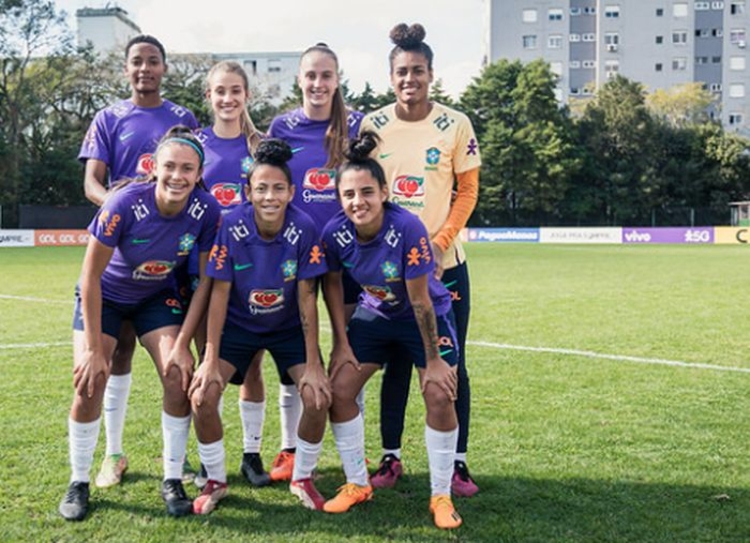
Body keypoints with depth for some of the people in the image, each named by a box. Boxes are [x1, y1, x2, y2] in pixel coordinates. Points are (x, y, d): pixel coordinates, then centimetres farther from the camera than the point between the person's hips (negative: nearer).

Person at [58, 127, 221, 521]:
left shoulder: (206, 210, -25)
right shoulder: (125, 203, -32)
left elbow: (206, 279, -13)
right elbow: (91, 275, -23)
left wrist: (182, 343, -16)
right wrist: (93, 348, -21)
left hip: (158, 296, 2)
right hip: (105, 295, -2)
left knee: (180, 378, -14)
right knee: (89, 383, -14)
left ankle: (172, 480, 4)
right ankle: (78, 483, 7)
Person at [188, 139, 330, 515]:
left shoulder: (304, 229, -22)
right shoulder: (231, 227, -23)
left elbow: (307, 297, -16)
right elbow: (219, 293, -17)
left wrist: (313, 364, -16)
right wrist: (211, 359, -19)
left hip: (288, 326, 0)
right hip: (238, 324, 0)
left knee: (318, 397, -17)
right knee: (203, 395, -17)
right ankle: (216, 481, 7)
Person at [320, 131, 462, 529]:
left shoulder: (407, 229, -33)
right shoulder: (334, 233, -22)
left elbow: (419, 300, -26)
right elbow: (332, 283, -3)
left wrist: (433, 359, -19)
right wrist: (342, 343, -3)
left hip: (428, 315, -4)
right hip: (374, 314, 4)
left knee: (439, 395, -16)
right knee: (338, 389, -6)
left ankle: (441, 496, 4)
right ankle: (357, 485, 14)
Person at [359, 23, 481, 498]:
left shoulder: (455, 125, -2)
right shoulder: (371, 126, 1)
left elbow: (467, 191, 0)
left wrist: (440, 242, -11)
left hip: (444, 263, -1)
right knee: (396, 363, 8)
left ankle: (457, 462, 12)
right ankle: (391, 458, 18)